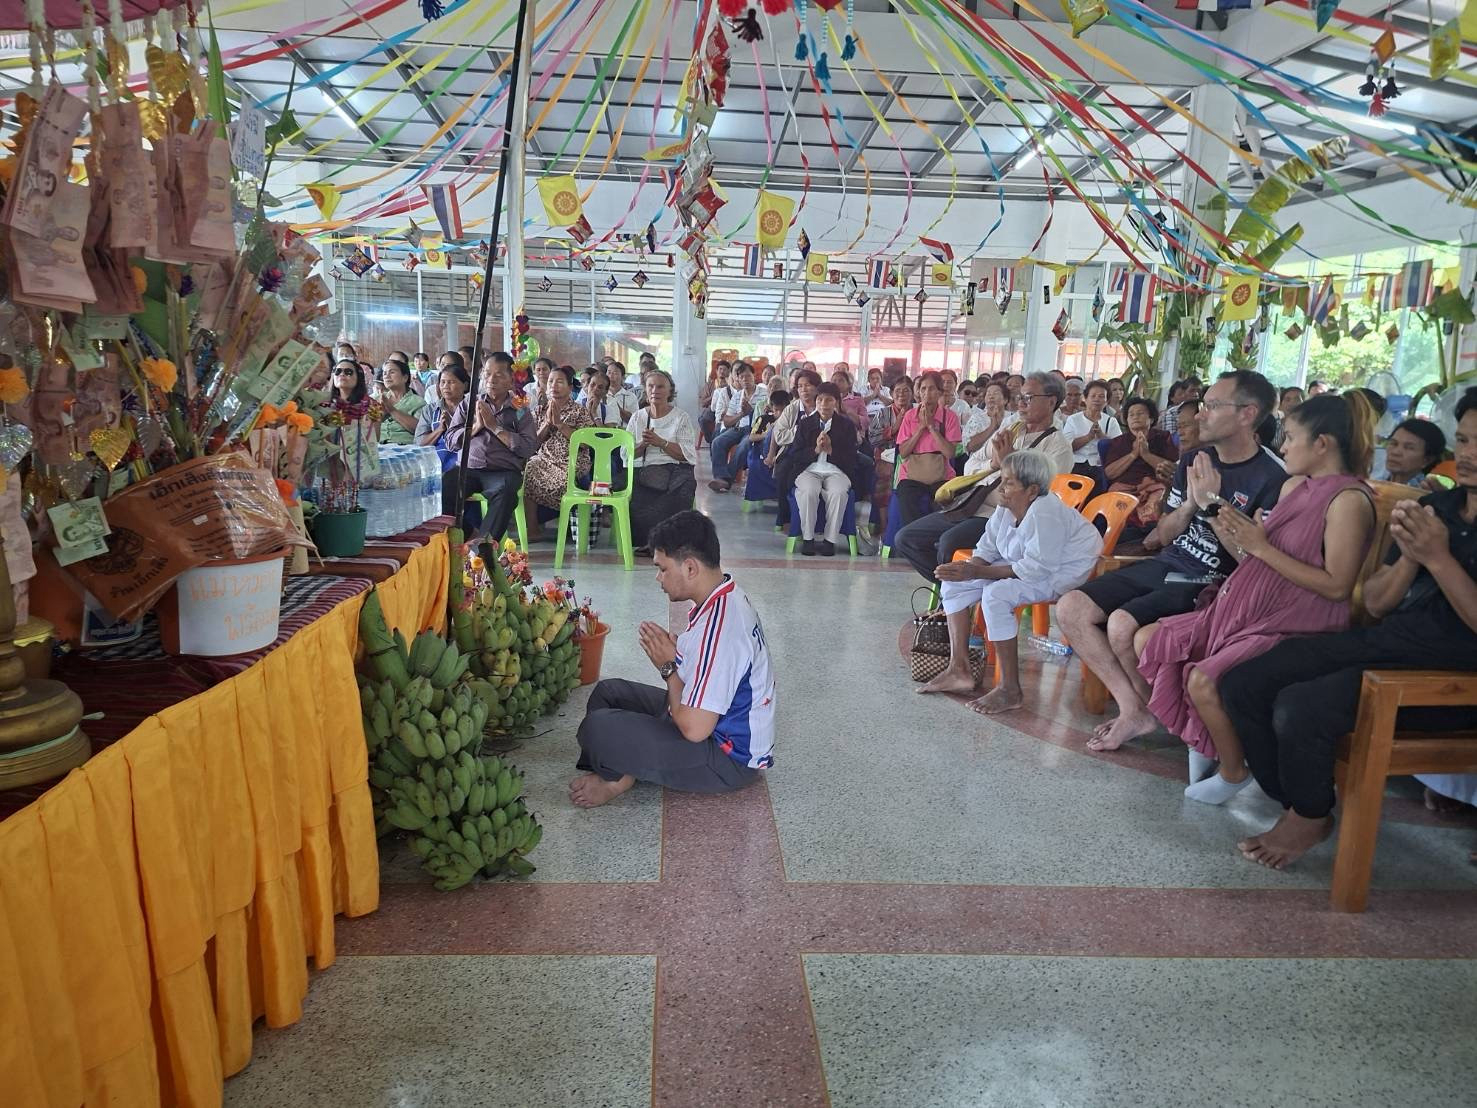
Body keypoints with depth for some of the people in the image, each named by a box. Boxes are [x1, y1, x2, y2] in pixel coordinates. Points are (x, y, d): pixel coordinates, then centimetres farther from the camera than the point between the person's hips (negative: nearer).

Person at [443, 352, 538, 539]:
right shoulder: (468, 404, 18)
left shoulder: (520, 410, 10)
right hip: (467, 468, 2)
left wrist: (495, 426, -5)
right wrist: (476, 426, -4)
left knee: (505, 492, -36)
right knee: (441, 489, -28)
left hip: (503, 470, -2)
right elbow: (451, 441, 10)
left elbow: (529, 448, -5)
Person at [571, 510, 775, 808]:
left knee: (597, 728, -22)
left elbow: (694, 729, -30)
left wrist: (669, 666, -15)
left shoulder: (719, 627, -32)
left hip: (729, 758, -10)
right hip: (722, 726, 10)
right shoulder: (727, 597, 0)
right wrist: (676, 648, -5)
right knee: (608, 691, 15)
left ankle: (618, 779, 6)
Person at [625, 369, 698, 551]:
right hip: (643, 471, 2)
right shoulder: (638, 417, 19)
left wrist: (660, 442, -12)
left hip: (675, 470, -2)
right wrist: (643, 444, -7)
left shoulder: (681, 418, 10)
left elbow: (687, 454, -2)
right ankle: (645, 541, -16)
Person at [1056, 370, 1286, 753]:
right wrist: (1191, 503, -8)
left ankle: (1160, 714, -1)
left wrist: (1212, 503, -20)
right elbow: (1164, 535, 11)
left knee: (1122, 624, -30)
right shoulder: (1194, 460, 10)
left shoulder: (1272, 478, -11)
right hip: (1165, 565, 8)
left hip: (1208, 585, -7)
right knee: (1070, 609, -9)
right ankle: (1133, 708, -5)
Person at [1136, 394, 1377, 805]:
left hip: (1294, 626, -9)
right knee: (1148, 641, 3)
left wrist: (1261, 547, -20)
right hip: (1248, 611, 9)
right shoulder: (1294, 486, 11)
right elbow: (1256, 560, 10)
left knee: (1203, 681, -29)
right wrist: (1226, 525, -3)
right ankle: (1202, 739, 16)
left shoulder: (1349, 499, -14)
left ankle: (1233, 771, 0)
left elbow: (1337, 586, -21)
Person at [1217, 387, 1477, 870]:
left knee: (1301, 707, -28)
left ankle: (1310, 817, 1)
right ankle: (1296, 802, 9)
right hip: (1383, 642, 7)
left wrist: (1437, 558, -21)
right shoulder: (1434, 507, 13)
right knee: (1243, 683, -8)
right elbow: (1375, 604, 9)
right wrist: (1408, 557, -8)